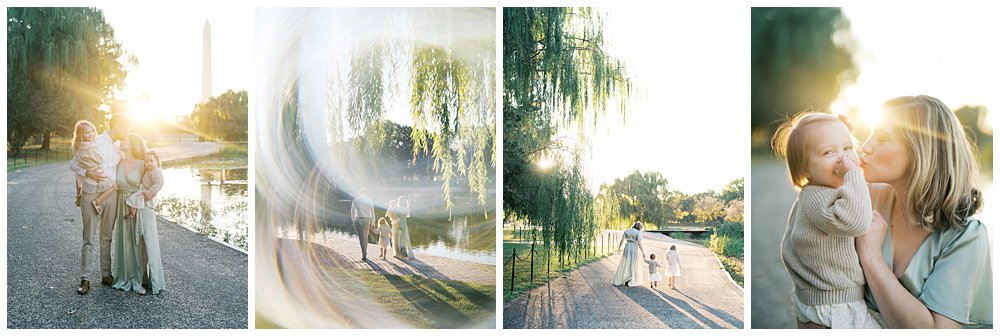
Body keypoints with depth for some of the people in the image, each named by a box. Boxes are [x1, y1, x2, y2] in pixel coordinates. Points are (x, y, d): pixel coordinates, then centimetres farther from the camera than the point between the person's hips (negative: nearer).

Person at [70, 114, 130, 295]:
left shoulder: (119, 146, 9)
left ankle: (106, 275, 17)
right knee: (89, 239, -2)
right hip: (92, 194, -6)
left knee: (107, 237, 10)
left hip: (111, 194, 6)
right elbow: (73, 164, -7)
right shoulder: (95, 143, -9)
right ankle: (85, 279, 1)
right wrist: (87, 173, -22)